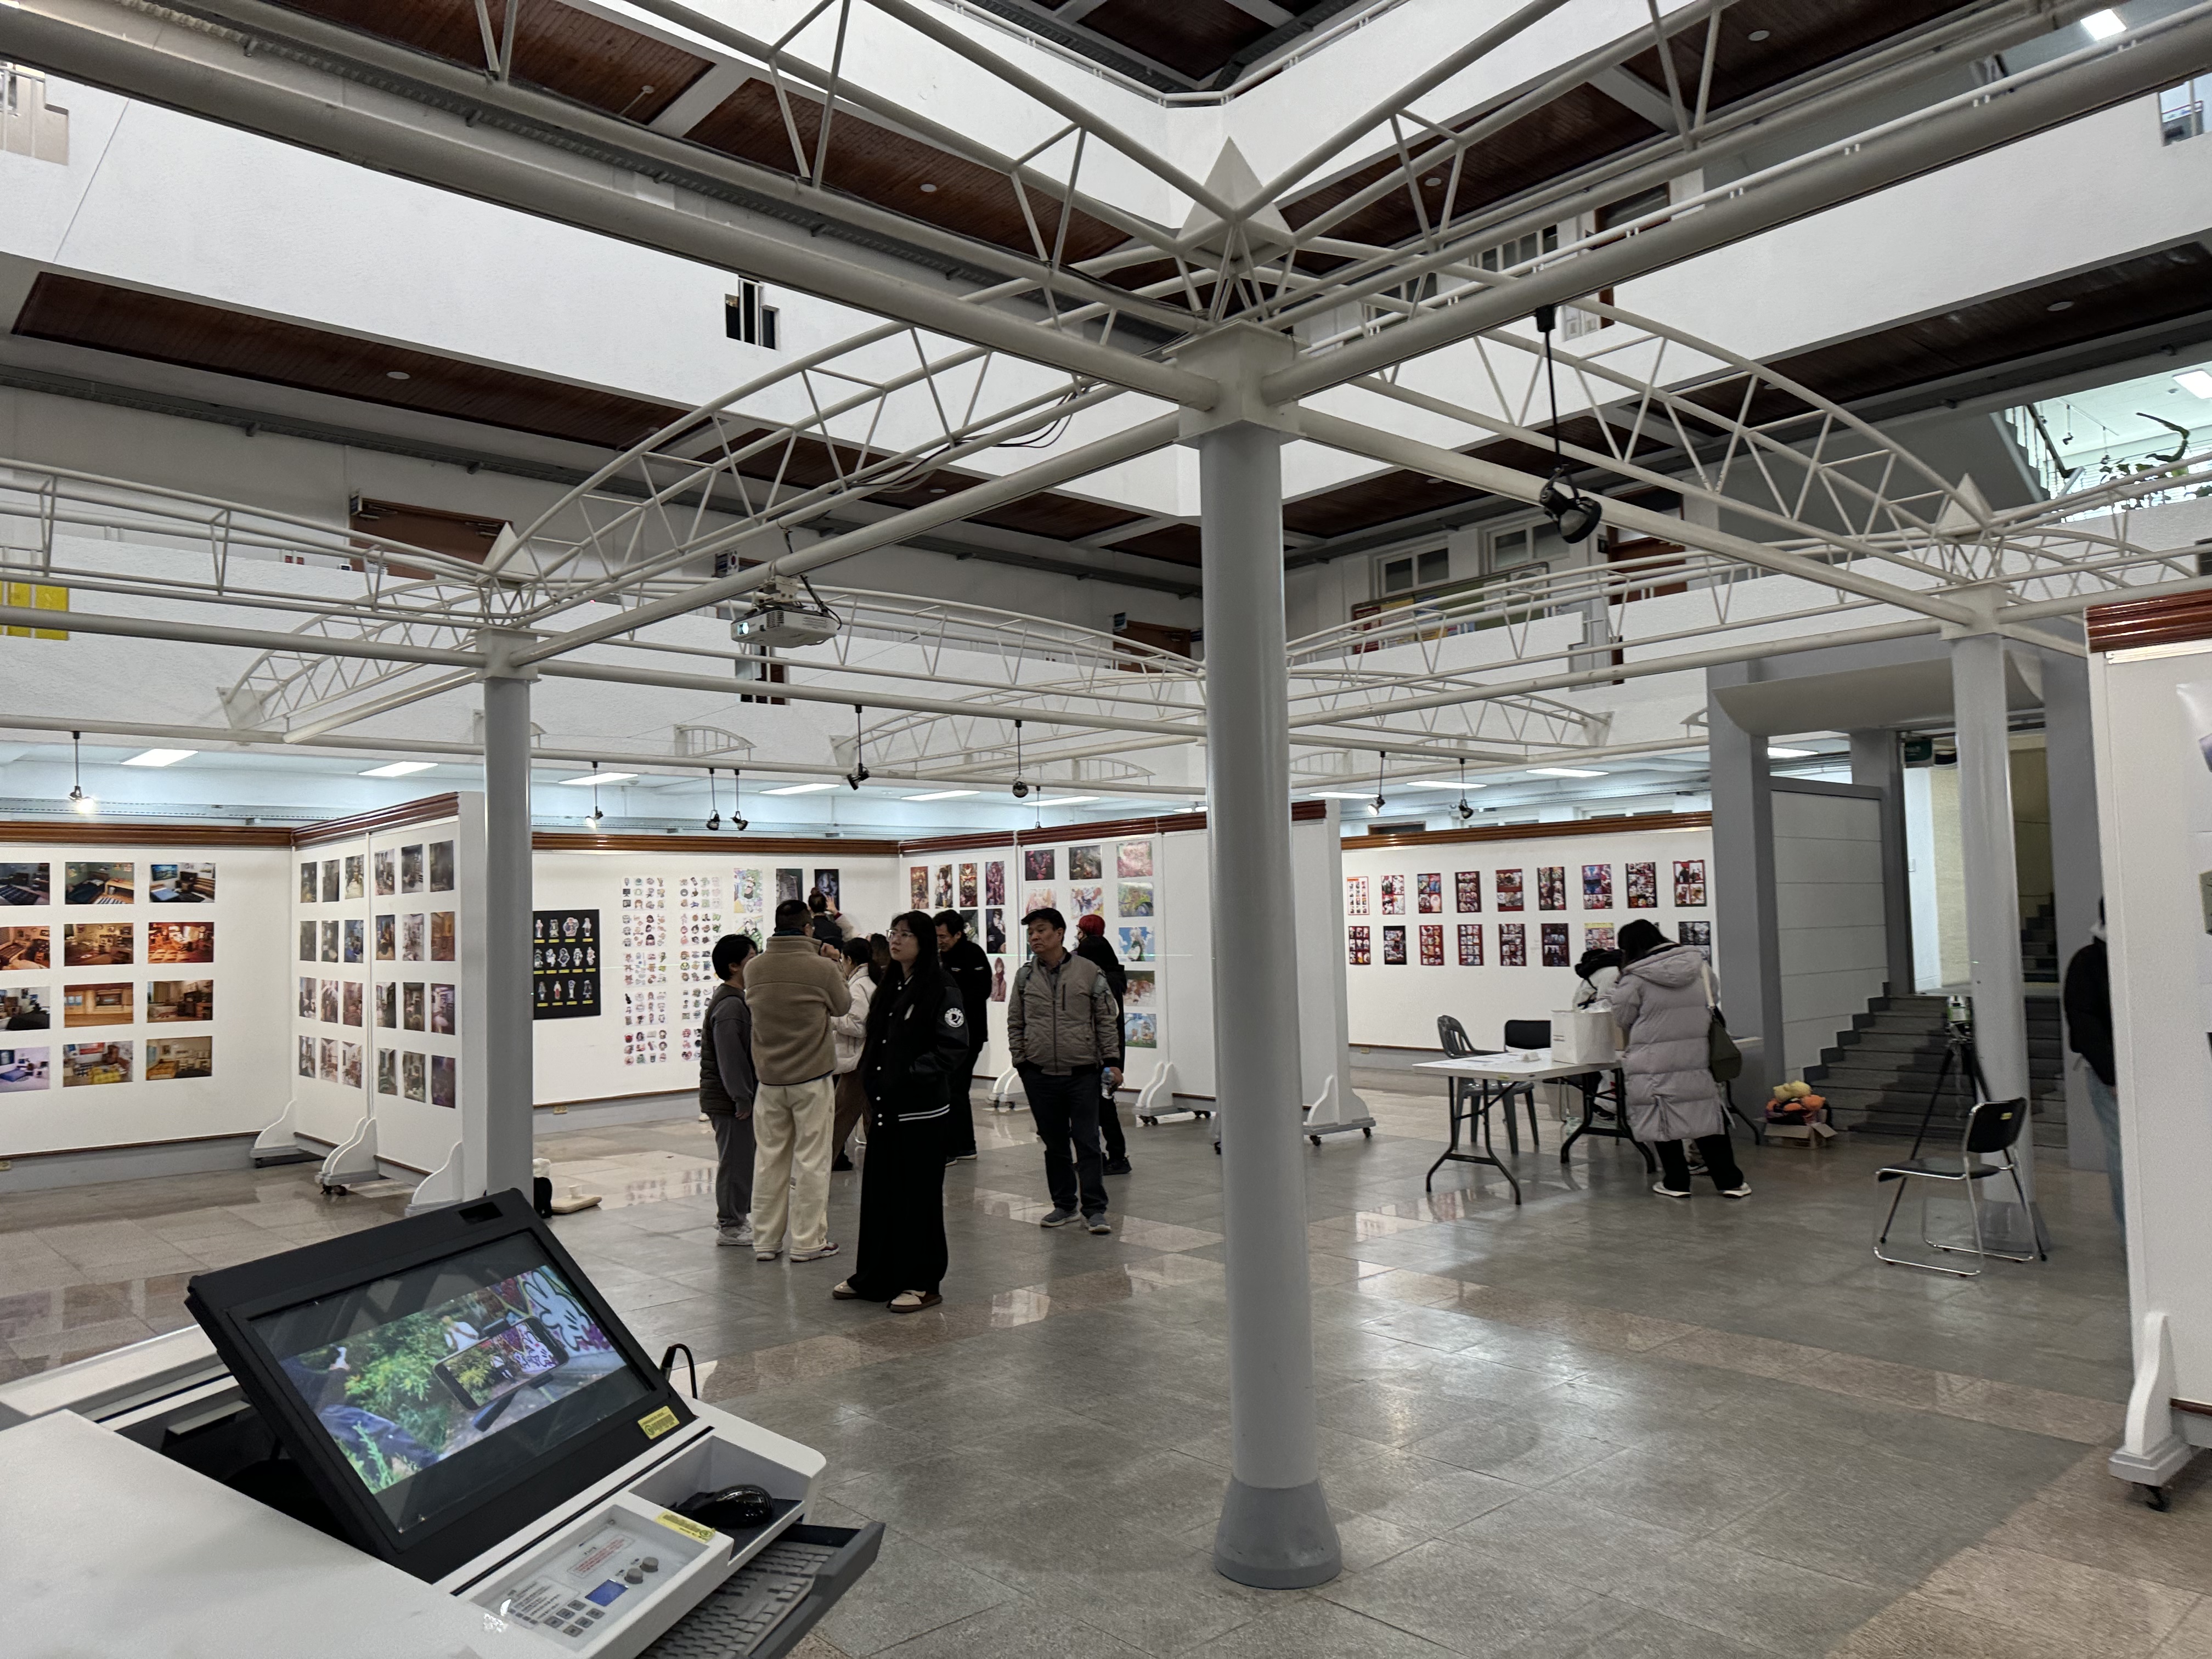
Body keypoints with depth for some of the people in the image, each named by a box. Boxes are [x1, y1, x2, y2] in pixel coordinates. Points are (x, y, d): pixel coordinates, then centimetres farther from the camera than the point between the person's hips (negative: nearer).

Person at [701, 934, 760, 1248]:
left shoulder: (735, 1000, 14)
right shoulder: (729, 1006, -20)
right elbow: (730, 1059, -25)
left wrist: (746, 1096, 21)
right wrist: (742, 1100, -22)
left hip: (731, 1097, 11)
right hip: (728, 1101, -11)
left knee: (739, 1158, 19)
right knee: (735, 1160, -2)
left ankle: (735, 1216, 31)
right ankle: (730, 1227, 8)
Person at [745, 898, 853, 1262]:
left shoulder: (754, 969, -3)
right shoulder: (822, 968, -15)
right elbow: (842, 1006, 1)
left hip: (768, 1078, 4)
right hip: (812, 1076, -4)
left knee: (769, 1158, 13)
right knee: (811, 1160, 5)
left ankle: (765, 1241, 20)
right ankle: (808, 1242, 10)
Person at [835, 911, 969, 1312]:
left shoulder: (942, 990, -11)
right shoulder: (889, 989, 14)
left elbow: (954, 1049, -18)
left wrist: (909, 1075, -21)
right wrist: (870, 1080, 9)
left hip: (922, 1112, -8)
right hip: (885, 1109, 8)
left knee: (918, 1196, 1)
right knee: (878, 1192, 13)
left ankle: (922, 1283, 13)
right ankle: (874, 1277, 25)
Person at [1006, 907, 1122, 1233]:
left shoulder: (1089, 972, -2)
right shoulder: (1025, 976, 6)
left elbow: (1106, 1020, 2)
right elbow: (1015, 1023, 12)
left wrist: (1112, 1062, -2)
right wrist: (1020, 1061, 5)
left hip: (1082, 1072, -2)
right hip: (1039, 1074, 3)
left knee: (1088, 1142, -2)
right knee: (1054, 1143, 11)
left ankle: (1094, 1209, 6)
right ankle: (1064, 1204, 23)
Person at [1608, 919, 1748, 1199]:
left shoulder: (1635, 979, -12)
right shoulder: (1697, 966, 5)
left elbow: (1623, 1019, -3)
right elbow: (1709, 1008, 16)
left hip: (1655, 1065, -5)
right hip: (1697, 1059, 5)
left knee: (1663, 1121, 7)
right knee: (1708, 1117, 12)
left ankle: (1676, 1182, 13)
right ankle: (1731, 1181, 15)